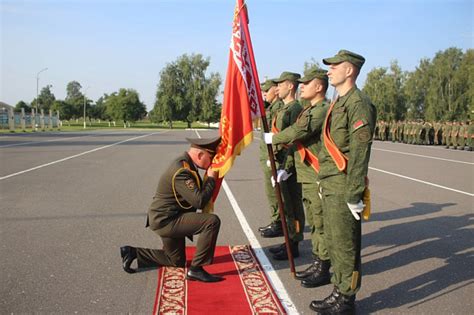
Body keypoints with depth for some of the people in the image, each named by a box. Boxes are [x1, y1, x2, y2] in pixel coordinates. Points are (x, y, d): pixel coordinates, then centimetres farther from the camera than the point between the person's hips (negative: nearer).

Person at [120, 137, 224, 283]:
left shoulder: (184, 163, 6)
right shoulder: (181, 171, -26)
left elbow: (198, 193, 14)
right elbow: (199, 201, -30)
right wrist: (211, 178, -20)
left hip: (169, 218, 11)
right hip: (166, 220, -11)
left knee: (177, 261, 25)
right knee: (212, 221, -23)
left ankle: (132, 252, 25)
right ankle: (195, 269, -14)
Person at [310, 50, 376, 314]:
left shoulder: (359, 104, -15)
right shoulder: (338, 102, 16)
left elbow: (359, 154, -20)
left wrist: (353, 195, -21)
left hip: (343, 188, -10)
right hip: (330, 187, 10)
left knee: (345, 246, 1)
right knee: (334, 243, 16)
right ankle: (339, 293, 30)